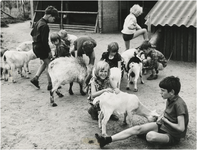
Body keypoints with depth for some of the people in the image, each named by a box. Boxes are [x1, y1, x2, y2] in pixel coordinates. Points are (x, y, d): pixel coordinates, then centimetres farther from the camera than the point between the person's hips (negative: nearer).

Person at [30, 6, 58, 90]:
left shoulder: (39, 22, 9)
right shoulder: (44, 26, -21)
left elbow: (32, 33, 20)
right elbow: (44, 40, -23)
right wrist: (49, 51, -16)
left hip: (35, 46, 10)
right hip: (41, 47, -10)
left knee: (45, 62, 22)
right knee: (49, 64, 1)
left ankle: (36, 78, 15)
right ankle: (50, 84, 6)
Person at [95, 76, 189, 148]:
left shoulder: (179, 104, -25)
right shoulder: (169, 99, 1)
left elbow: (181, 128, -28)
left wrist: (165, 121, -16)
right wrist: (161, 117, 1)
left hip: (173, 136, -8)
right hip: (162, 125, 9)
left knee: (150, 135, -39)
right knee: (138, 129, -9)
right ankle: (107, 140, -14)